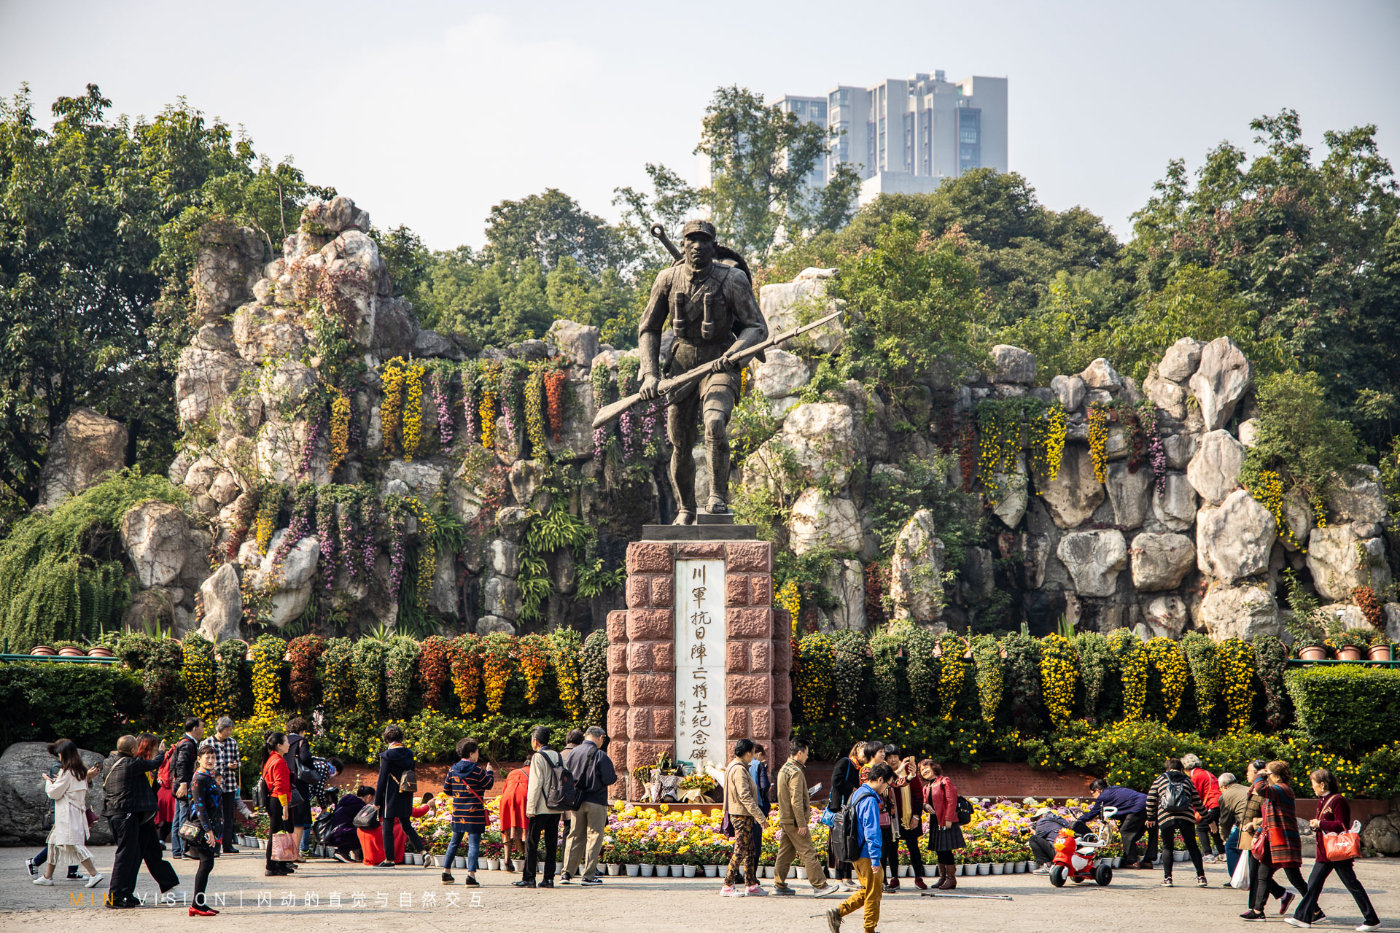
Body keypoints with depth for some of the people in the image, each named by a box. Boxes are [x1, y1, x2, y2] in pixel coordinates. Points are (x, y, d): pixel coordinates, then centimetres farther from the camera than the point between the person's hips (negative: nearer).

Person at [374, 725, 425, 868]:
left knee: (387, 827, 2)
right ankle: (423, 851, 4)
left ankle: (389, 860, 4)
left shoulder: (387, 755, -13)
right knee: (406, 825, 16)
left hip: (391, 796, -6)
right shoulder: (409, 753, 5)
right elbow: (414, 774, 11)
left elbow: (382, 779, -11)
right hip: (406, 797, 6)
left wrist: (377, 802, -6)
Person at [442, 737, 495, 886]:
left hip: (457, 812, 6)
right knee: (473, 844, -4)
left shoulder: (453, 769, 5)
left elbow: (446, 789, 12)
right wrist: (490, 772, 19)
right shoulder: (477, 770, -11)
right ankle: (471, 875, -11)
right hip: (474, 812, -6)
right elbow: (488, 784, 2)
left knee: (454, 842, 18)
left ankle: (446, 872, 21)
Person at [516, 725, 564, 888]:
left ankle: (529, 878, -3)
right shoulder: (558, 757, 11)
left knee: (531, 843, -1)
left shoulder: (538, 757, -9)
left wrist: (530, 808, -12)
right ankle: (549, 878, 6)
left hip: (541, 808, -7)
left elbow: (536, 784, -14)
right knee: (551, 843, 7)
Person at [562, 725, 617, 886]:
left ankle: (567, 872, 8)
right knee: (594, 837, 1)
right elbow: (609, 779, -14)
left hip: (577, 801, 5)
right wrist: (614, 775, 7)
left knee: (575, 836, 12)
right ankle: (589, 875, -1)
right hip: (596, 802, -5)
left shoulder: (572, 754, 5)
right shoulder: (600, 755, -11)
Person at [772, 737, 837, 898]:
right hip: (794, 820, -9)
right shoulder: (796, 772, -17)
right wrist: (801, 824, -20)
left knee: (785, 852, 13)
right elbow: (796, 801, -21)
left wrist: (805, 794, 27)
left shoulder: (784, 769, 13)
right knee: (808, 853, -6)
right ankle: (819, 885, -5)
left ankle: (779, 884, 16)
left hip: (785, 819, 9)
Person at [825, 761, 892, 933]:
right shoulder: (870, 800, -19)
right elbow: (871, 832, -22)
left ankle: (837, 912, 6)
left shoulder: (856, 794, 11)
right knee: (873, 895, 3)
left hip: (856, 854, 9)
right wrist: (875, 860, -22)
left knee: (866, 892, 17)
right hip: (867, 855, -9)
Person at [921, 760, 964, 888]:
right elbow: (925, 801, 24)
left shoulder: (944, 781, -9)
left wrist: (948, 819, -19)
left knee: (946, 850, -8)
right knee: (939, 850, 11)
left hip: (945, 822, -8)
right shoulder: (926, 786, 16)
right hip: (934, 822, 8)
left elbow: (951, 801, -14)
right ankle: (942, 877, 18)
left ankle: (951, 878, -3)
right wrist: (926, 806, -1)